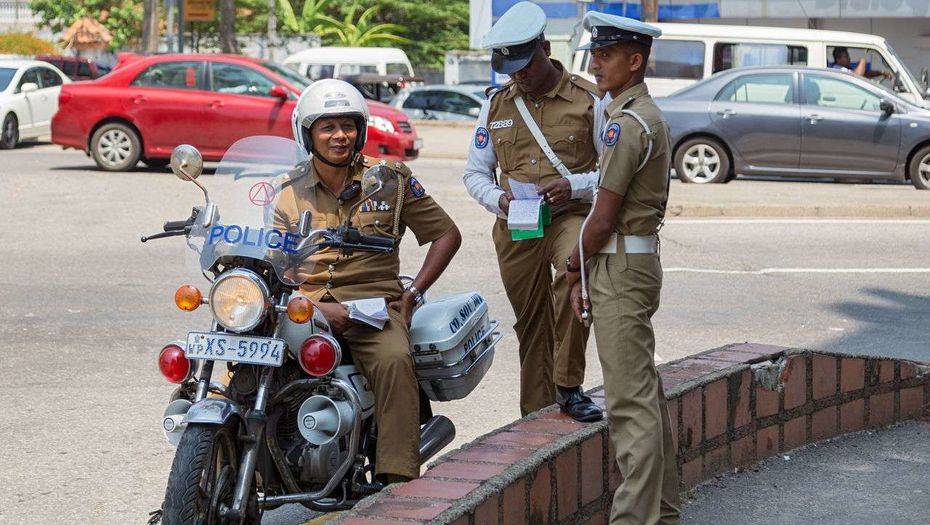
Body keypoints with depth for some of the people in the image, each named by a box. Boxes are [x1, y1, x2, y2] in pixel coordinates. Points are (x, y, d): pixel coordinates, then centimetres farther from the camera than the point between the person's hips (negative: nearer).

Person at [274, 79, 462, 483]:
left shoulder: (391, 179, 10)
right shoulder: (290, 193, 11)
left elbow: (447, 234, 15)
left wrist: (414, 293, 3)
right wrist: (317, 309, -15)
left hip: (373, 299, -1)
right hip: (307, 303, 1)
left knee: (394, 360, -34)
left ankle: (398, 477, -37)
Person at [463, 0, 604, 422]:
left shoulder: (588, 99, 0)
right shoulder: (496, 106, 12)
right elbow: (475, 172, 16)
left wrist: (572, 185, -16)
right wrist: (499, 198, -6)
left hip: (571, 215, -4)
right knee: (531, 326, 8)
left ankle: (568, 386, -26)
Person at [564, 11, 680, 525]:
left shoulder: (626, 122, -17)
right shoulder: (651, 116, 16)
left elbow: (604, 218, -18)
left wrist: (573, 267, -1)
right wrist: (587, 277, 17)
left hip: (620, 269, -11)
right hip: (641, 260, 11)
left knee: (630, 400, -11)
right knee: (646, 391, 14)